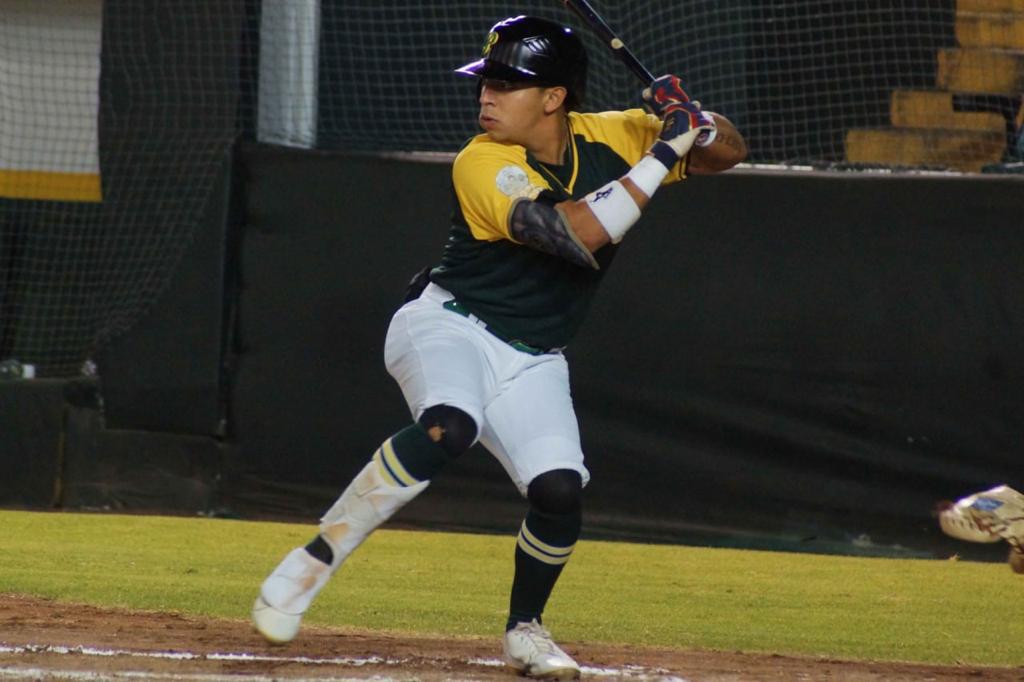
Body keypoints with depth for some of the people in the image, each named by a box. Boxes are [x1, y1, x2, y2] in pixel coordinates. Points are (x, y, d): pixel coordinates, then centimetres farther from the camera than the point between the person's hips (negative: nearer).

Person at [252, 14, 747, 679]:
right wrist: (664, 153, -31)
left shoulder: (610, 137, -3)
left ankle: (525, 627, 13)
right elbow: (580, 234, -33)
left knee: (560, 489, -15)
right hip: (448, 325, -5)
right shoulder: (484, 165, -20)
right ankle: (313, 562, -26)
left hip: (531, 362, 5)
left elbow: (728, 151, 4)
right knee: (449, 426, -35)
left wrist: (690, 118, -19)